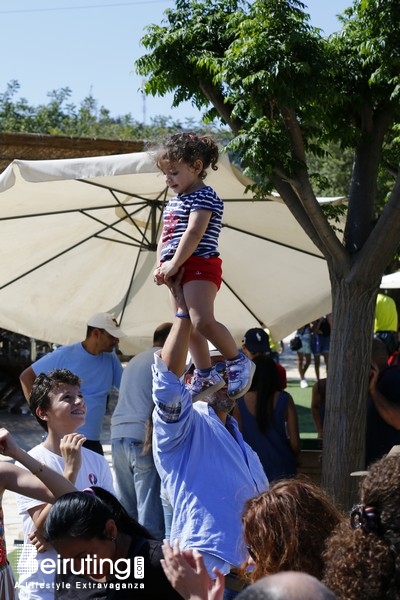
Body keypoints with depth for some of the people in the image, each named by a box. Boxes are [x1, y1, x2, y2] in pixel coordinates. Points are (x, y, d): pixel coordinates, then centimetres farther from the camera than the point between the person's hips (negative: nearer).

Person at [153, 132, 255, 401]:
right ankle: (206, 376, 19)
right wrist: (160, 265, 4)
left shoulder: (204, 196, -9)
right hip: (177, 270, 10)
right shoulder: (174, 200, 20)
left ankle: (239, 361, -9)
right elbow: (165, 236, 19)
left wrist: (174, 264, -20)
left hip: (200, 265, -10)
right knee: (188, 326, 10)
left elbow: (194, 233, -19)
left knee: (202, 320, -24)